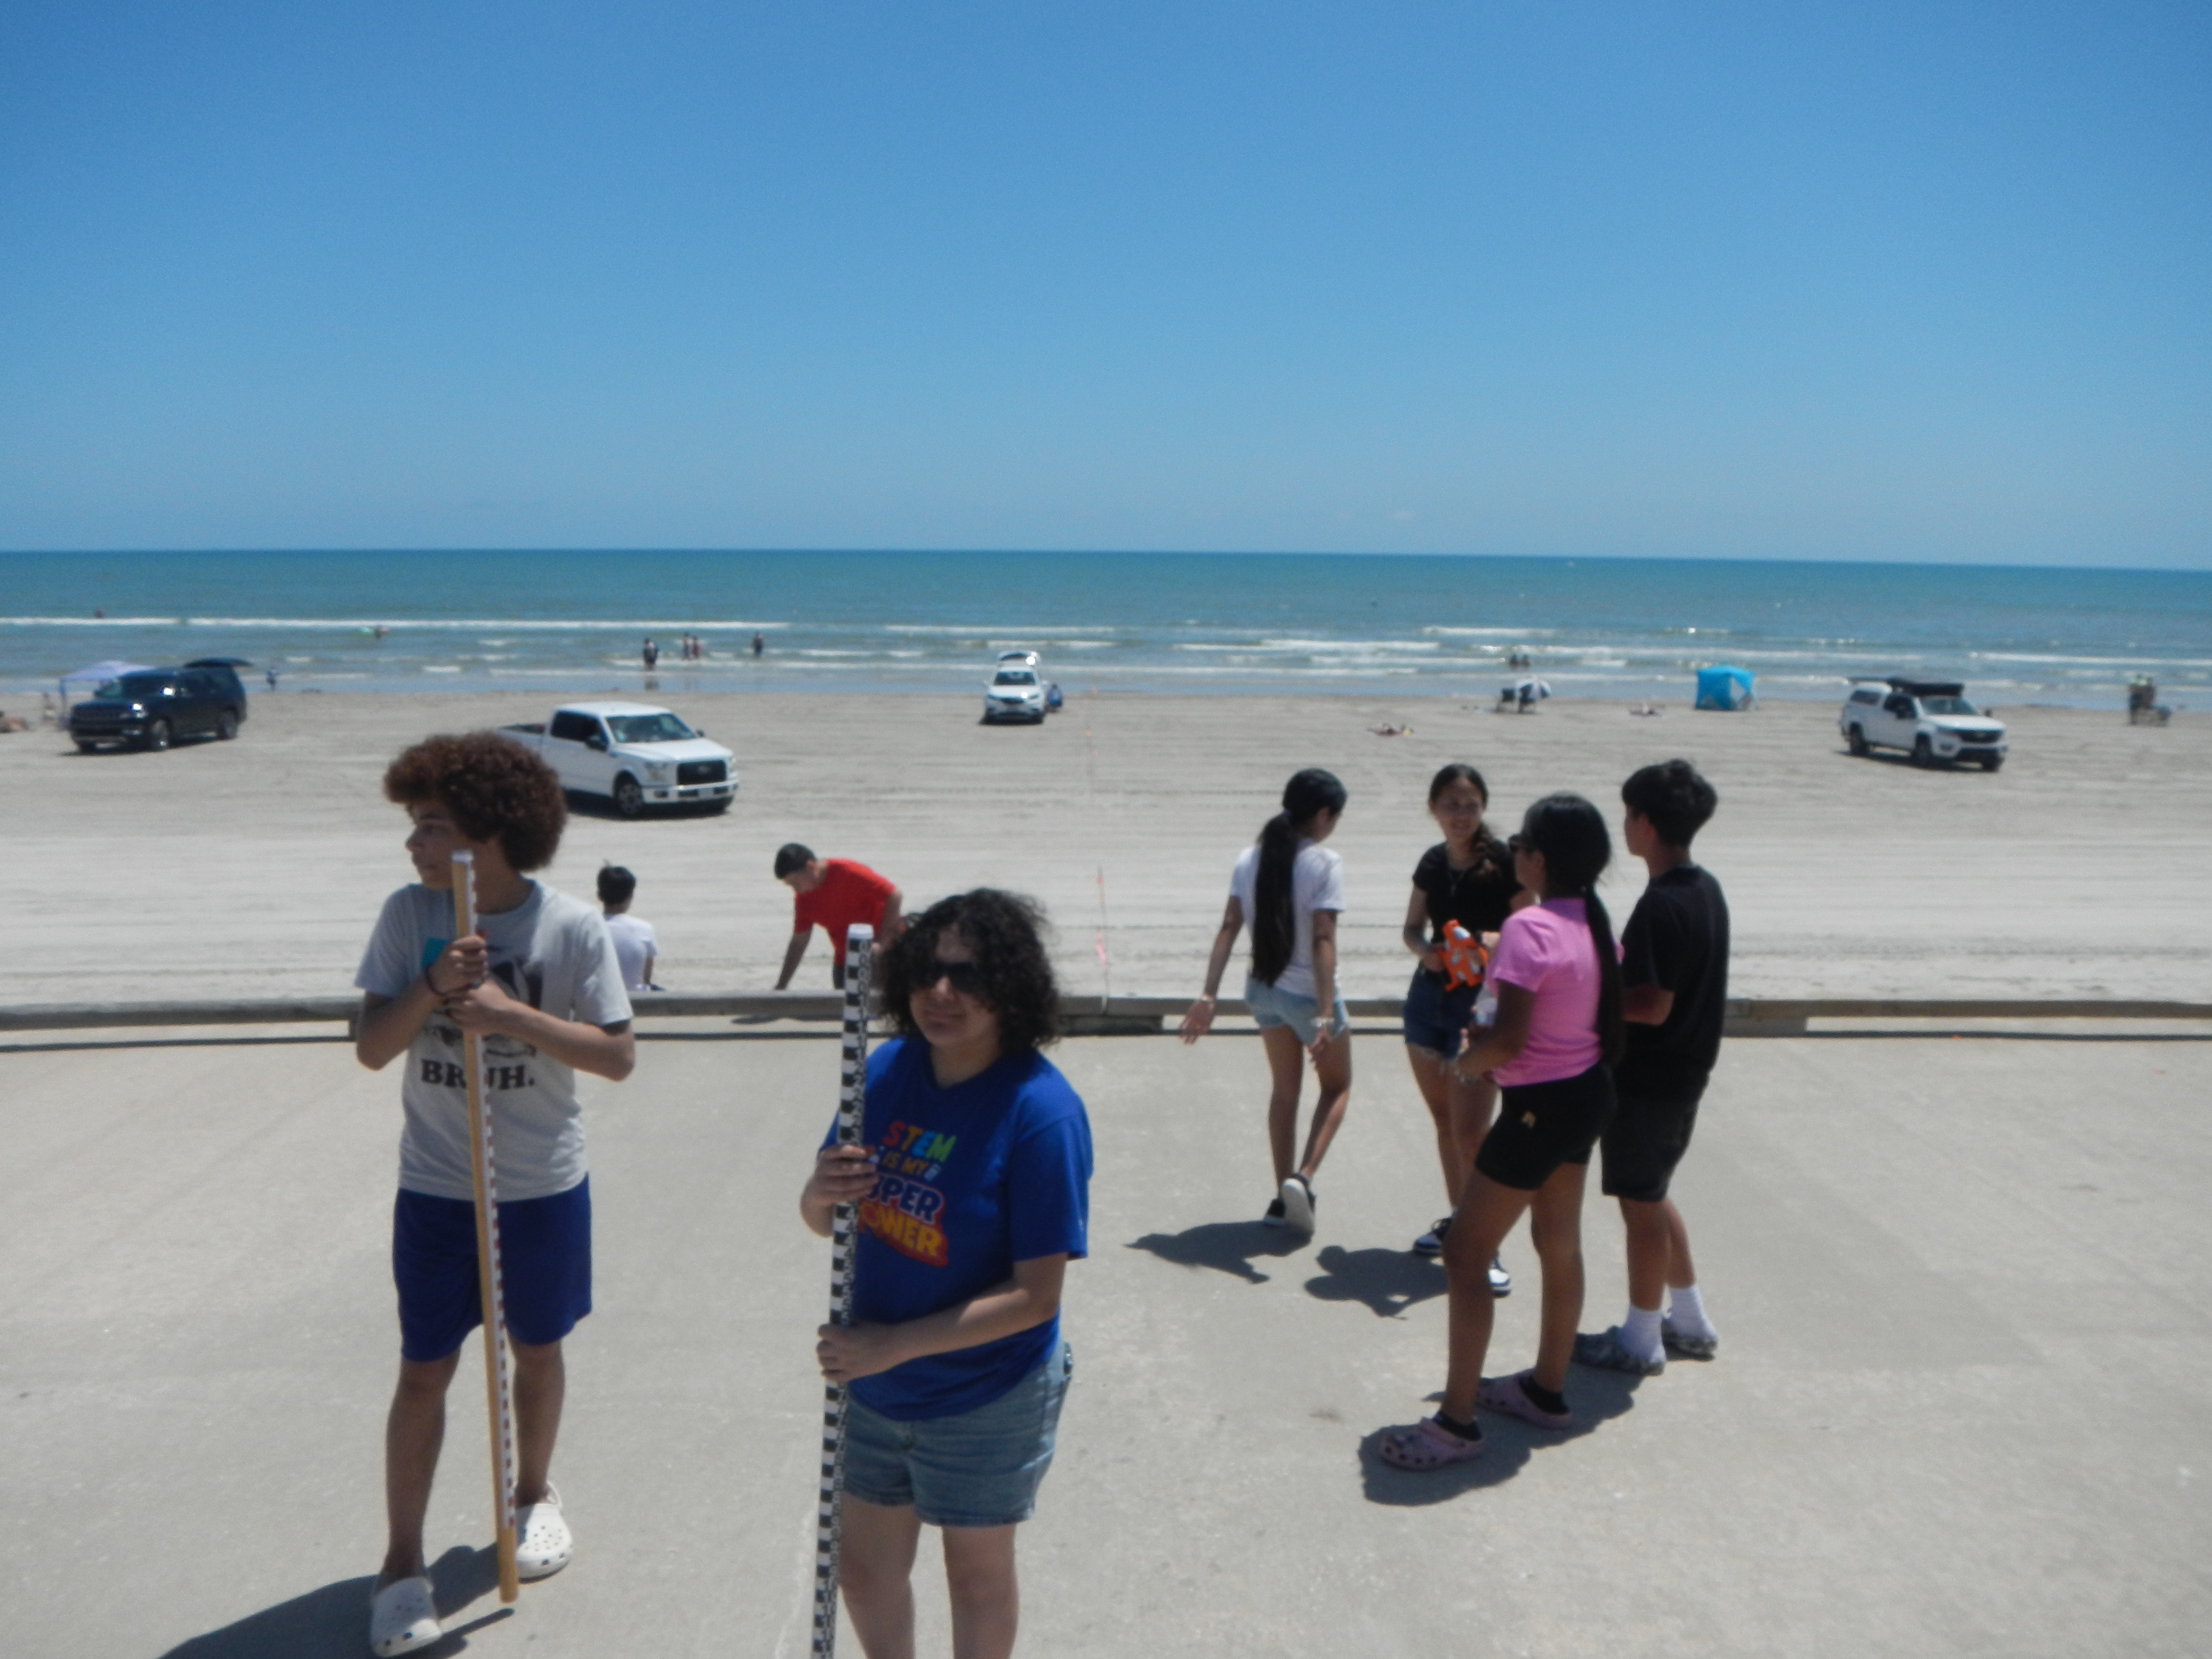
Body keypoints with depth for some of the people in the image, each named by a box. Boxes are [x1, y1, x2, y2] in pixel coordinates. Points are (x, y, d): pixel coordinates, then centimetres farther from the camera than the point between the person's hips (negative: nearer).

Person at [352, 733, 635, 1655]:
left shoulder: (573, 927, -14)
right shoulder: (409, 915, -8)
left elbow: (618, 1057, -14)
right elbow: (371, 1048, -8)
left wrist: (512, 1013, -25)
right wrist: (431, 990, -26)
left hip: (544, 1186, 0)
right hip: (435, 1188, 1)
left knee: (537, 1350, 17)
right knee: (425, 1370, 5)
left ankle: (534, 1495, 42)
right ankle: (402, 1561, 20)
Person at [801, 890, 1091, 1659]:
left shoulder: (1040, 1111, -25)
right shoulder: (886, 1070, -8)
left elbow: (1036, 1296, -24)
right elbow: (825, 1221, 1)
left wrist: (894, 1344, -24)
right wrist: (820, 1192, -22)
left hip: (987, 1400, -5)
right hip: (875, 1386, 5)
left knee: (977, 1571, 19)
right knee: (866, 1568, 22)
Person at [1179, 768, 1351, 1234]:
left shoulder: (1250, 859, 2)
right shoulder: (1325, 863, -15)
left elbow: (1229, 928, -3)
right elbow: (1323, 940, -21)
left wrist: (1209, 996, -4)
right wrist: (1327, 1013, -22)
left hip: (1263, 990, 5)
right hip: (1308, 993, -5)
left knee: (1285, 1089, 20)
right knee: (1337, 1086, 15)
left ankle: (1284, 1197, 22)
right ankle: (1303, 1177, -3)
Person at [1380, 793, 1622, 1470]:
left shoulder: (1529, 927, -24)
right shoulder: (1596, 919, 3)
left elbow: (1508, 1039, -29)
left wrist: (1465, 1062, -8)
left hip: (1540, 1106, -9)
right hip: (1588, 1090, 10)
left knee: (1466, 1252, -1)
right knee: (1560, 1244, 21)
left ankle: (1456, 1423, 4)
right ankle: (1548, 1391, 37)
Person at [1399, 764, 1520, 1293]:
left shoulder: (1503, 862, -11)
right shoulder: (1433, 863, 6)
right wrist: (1425, 949, -7)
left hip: (1482, 1003, -6)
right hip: (1429, 996, 6)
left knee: (1469, 1129, -11)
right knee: (1444, 1118, 15)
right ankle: (1458, 1220, 30)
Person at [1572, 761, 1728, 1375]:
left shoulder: (1660, 905, -24)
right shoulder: (1706, 889, 5)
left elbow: (1652, 1005, -26)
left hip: (1647, 1079, -9)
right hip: (1686, 1072, 9)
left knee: (1640, 1204, 5)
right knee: (1653, 1194, 22)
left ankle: (1640, 1340, 19)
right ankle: (1690, 1322, 33)